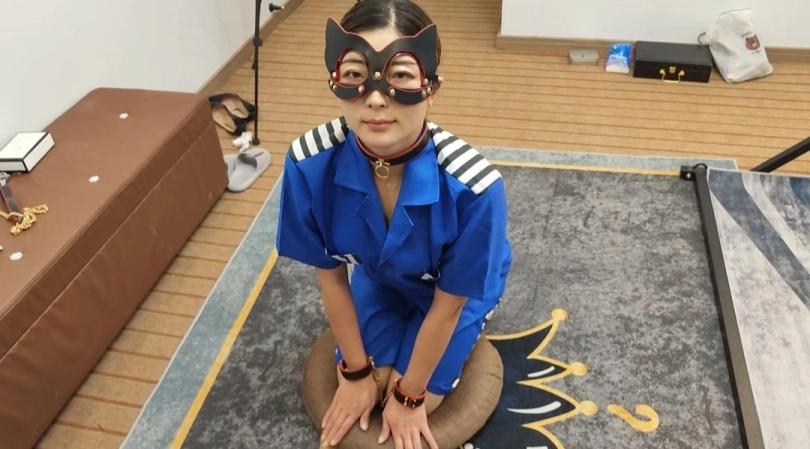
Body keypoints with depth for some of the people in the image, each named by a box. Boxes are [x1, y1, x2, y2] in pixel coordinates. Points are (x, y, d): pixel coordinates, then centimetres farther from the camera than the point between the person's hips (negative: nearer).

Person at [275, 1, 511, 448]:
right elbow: (331, 275, -15)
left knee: (419, 399, 3)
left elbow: (447, 303, -24)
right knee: (364, 384, 7)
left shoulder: (473, 185, -43)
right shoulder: (309, 163, -34)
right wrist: (355, 371, -4)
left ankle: (462, 334, 30)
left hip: (458, 286, -2)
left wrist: (409, 396, -10)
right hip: (379, 277, 3)